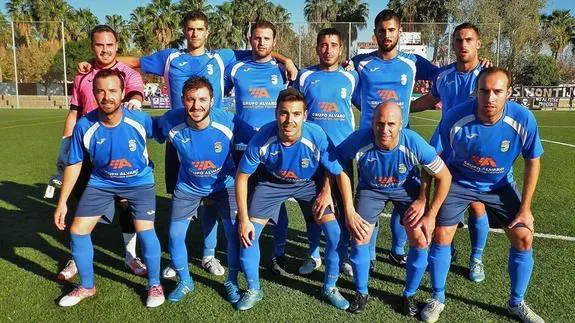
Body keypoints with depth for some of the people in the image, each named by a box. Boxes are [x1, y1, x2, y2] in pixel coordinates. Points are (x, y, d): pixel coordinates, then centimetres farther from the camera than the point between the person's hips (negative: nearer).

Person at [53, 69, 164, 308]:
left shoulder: (140, 120, -26)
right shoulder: (84, 126, -21)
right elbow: (74, 164, -8)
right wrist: (62, 202, -4)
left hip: (139, 181, -2)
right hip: (101, 183, 3)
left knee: (144, 230, -17)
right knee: (78, 231, -1)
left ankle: (154, 285, 10)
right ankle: (87, 287, 25)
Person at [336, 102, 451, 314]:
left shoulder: (414, 143, -34)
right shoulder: (359, 141, -34)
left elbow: (444, 177, -19)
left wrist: (431, 215, -16)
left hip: (406, 188, 0)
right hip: (370, 189, 0)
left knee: (421, 242, -9)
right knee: (359, 239, -8)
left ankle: (409, 295, 16)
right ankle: (361, 293, 17)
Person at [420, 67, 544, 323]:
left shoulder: (523, 120, -24)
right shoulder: (455, 118, -29)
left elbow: (533, 162, -9)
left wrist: (525, 208, -7)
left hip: (500, 186, 2)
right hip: (459, 181, -1)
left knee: (524, 237, -3)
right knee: (441, 235, -9)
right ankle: (437, 298, 14)